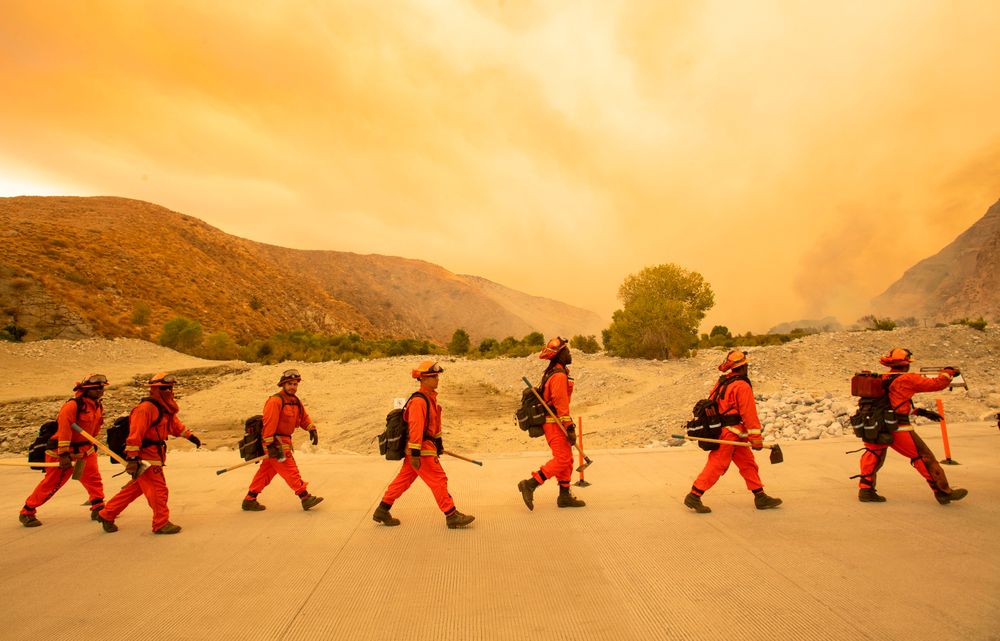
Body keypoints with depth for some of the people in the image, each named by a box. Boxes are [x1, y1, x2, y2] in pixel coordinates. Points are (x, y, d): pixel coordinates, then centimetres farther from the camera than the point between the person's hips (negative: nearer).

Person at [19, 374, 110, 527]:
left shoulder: (98, 407, 3)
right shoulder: (72, 405, -23)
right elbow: (64, 430, -27)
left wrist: (93, 446, 19)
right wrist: (64, 454, -28)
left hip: (85, 449, 7)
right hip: (63, 451, -7)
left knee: (94, 478, 1)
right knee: (51, 483, 2)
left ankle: (98, 508, 8)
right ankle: (27, 512, 18)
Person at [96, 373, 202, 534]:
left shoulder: (166, 408, 12)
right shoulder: (145, 408, -19)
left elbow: (175, 425, 28)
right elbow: (135, 434, -25)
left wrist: (190, 436, 28)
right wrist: (133, 458, -28)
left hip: (154, 456, 10)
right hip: (144, 458, -10)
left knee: (135, 488, 18)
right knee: (158, 489, -4)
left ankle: (107, 515, 31)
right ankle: (161, 524, 6)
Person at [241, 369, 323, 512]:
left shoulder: (296, 401, 12)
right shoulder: (275, 400, -17)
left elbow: (304, 417, 20)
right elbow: (269, 423, -20)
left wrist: (312, 429, 3)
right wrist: (270, 445, -23)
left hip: (284, 441, 9)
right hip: (275, 442, -9)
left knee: (266, 471, 13)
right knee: (290, 470, -5)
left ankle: (249, 500, 21)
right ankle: (305, 498, -1)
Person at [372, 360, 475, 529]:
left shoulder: (430, 397, 14)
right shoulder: (419, 400, -20)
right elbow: (415, 427, -25)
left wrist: (439, 442, 27)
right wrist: (415, 454, -26)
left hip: (427, 445, 10)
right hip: (421, 450, -10)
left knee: (403, 479, 15)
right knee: (438, 480, -3)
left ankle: (382, 511, 24)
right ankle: (452, 516, 5)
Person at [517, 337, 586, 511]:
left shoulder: (552, 373, 16)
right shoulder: (559, 375, -17)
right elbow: (561, 403, -22)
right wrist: (569, 427, -22)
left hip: (552, 422, 10)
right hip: (555, 423, -10)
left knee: (567, 459, 12)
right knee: (561, 460, -9)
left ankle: (564, 496, 16)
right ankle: (529, 485, -7)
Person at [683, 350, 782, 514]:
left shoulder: (722, 382, 12)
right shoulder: (742, 386, -15)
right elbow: (749, 413, -17)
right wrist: (756, 438, -13)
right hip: (729, 433, -9)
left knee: (748, 463, 15)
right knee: (717, 465, -7)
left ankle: (760, 497, 21)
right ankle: (694, 496, -6)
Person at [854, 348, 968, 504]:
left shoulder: (882, 380, 14)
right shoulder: (908, 379, -6)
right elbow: (936, 384, 2)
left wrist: (919, 411, 25)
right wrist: (948, 372, 22)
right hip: (898, 428, -6)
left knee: (874, 456, 14)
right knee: (924, 458, 8)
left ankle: (866, 490, 10)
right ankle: (943, 492, 18)